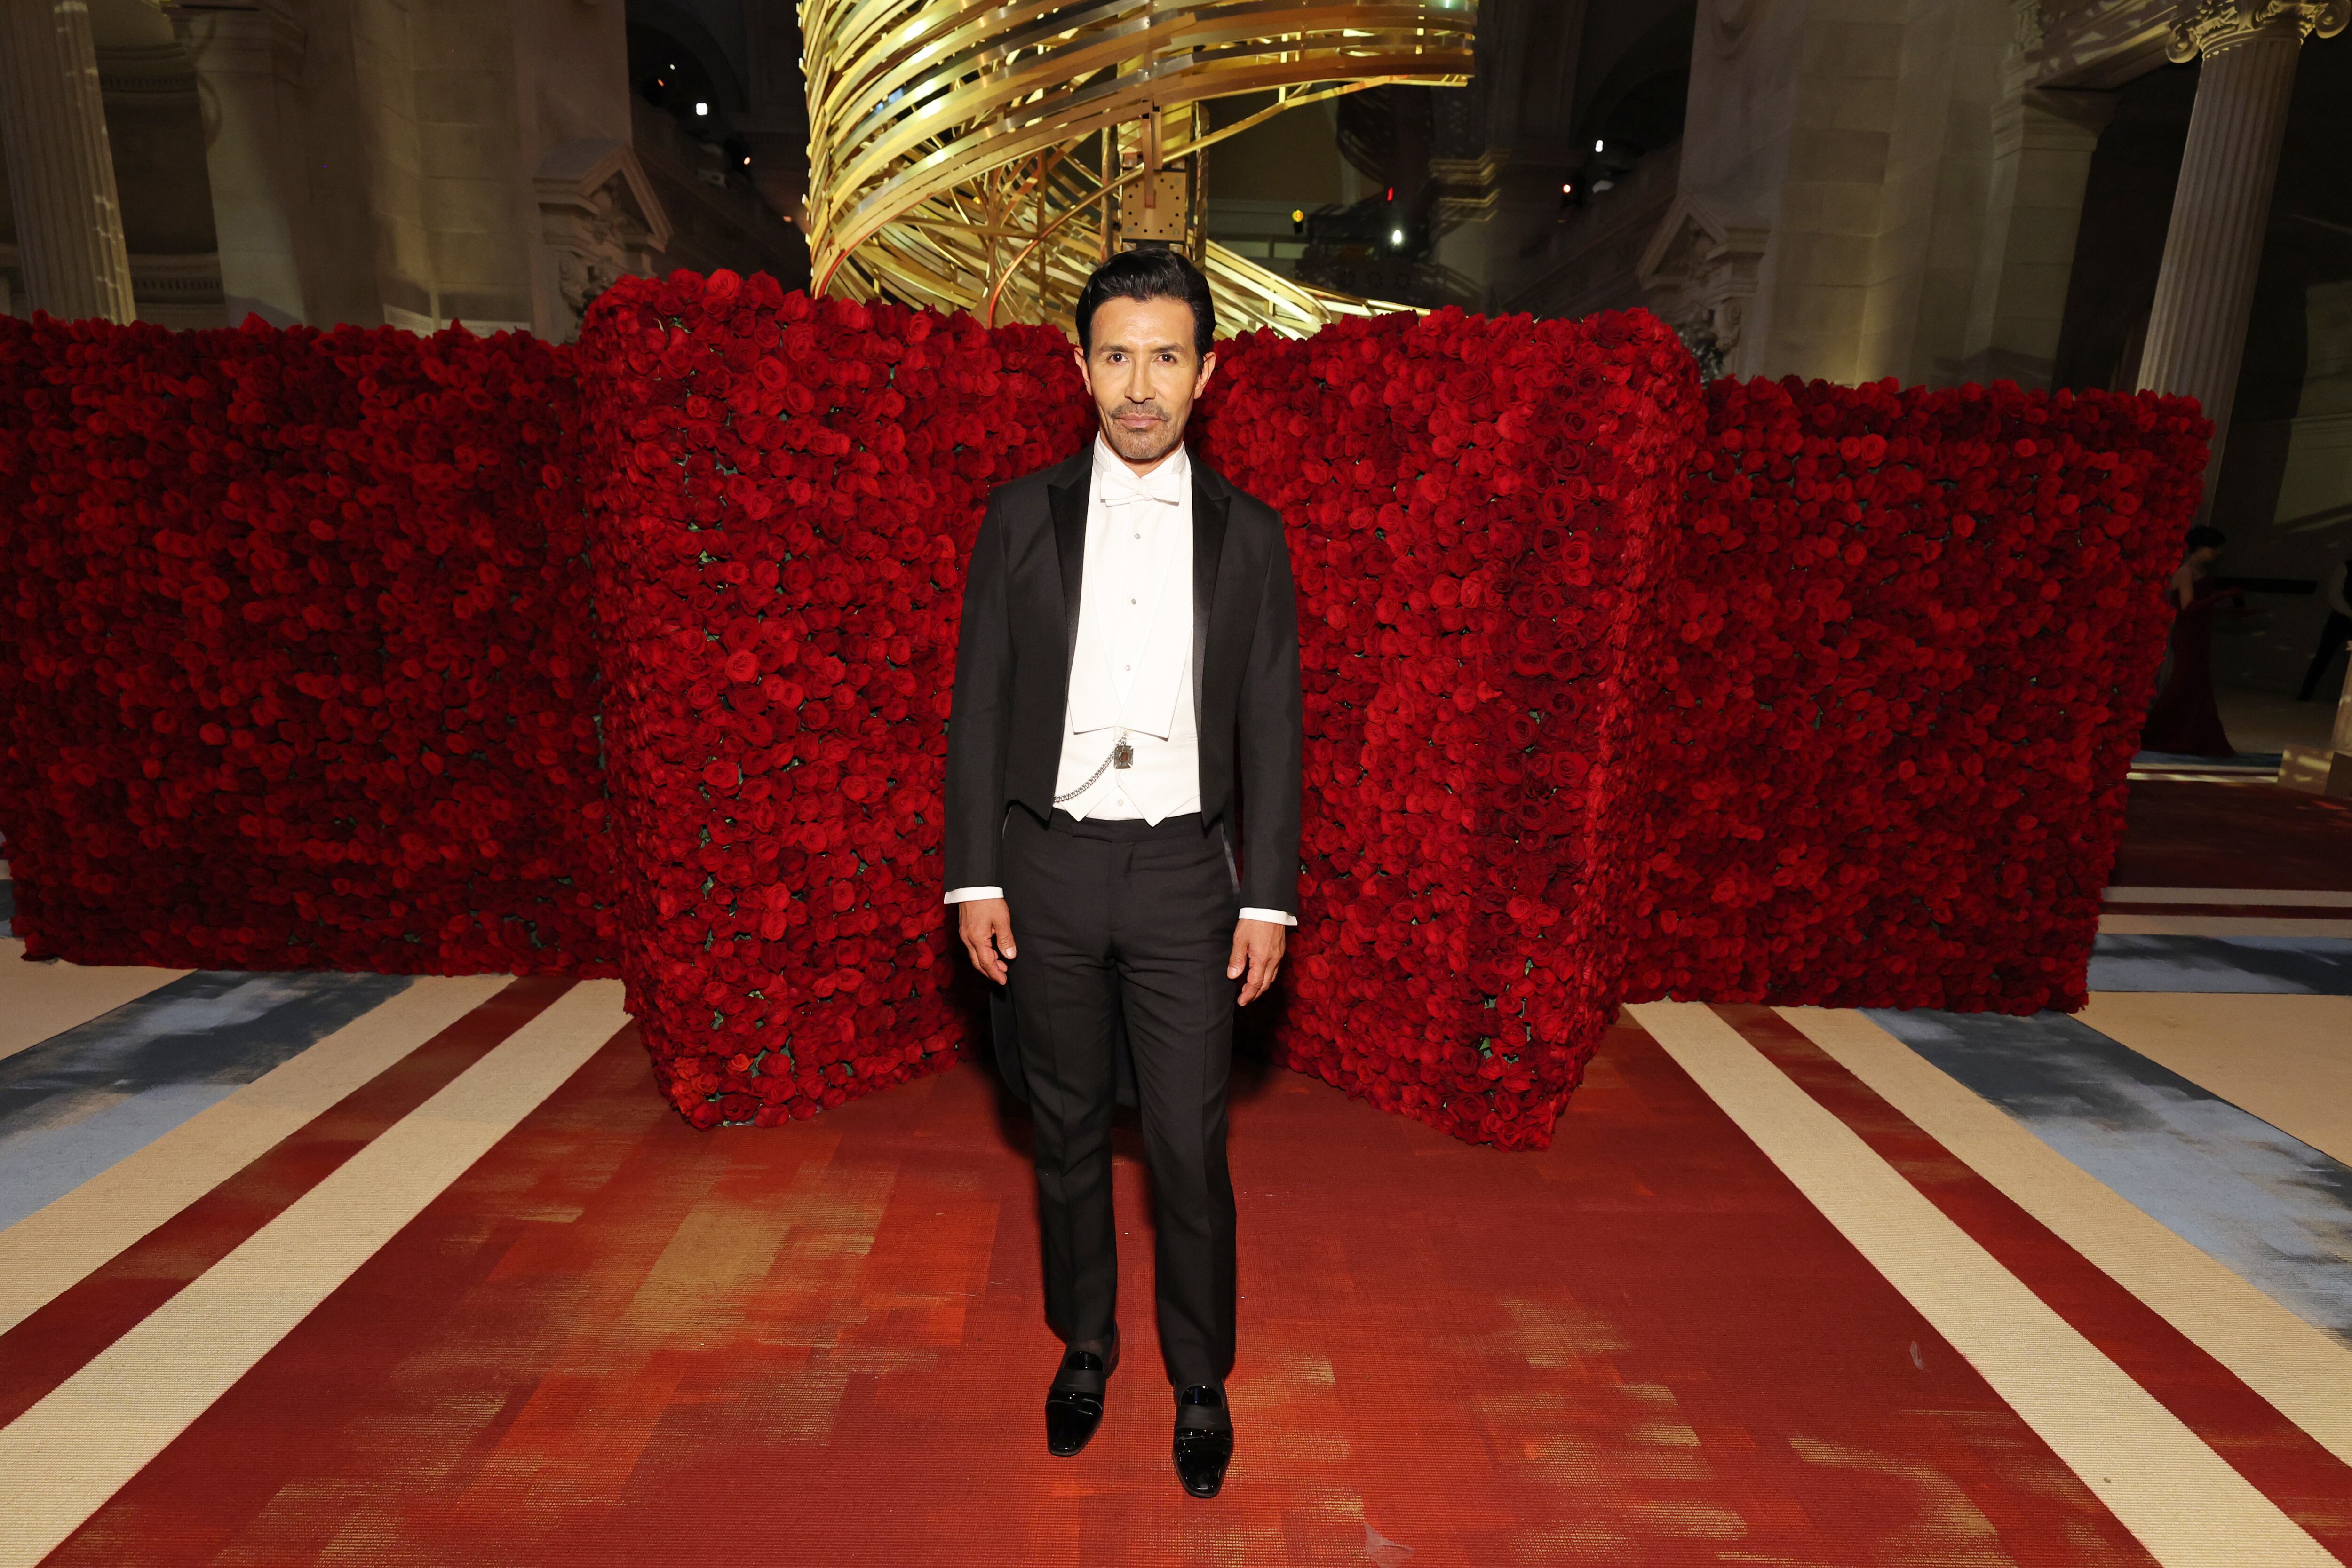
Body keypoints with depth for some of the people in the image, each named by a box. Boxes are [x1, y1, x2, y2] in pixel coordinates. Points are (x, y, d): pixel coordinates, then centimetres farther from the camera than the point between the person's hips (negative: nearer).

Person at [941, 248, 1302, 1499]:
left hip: (1183, 872, 0)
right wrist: (975, 879, -3)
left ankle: (1201, 1381, 29)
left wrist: (1268, 899, -2)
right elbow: (979, 705, 2)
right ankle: (1084, 1344, 38)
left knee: (1190, 1149, 5)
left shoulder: (1248, 534, 3)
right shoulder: (1022, 517, 2)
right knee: (1068, 1135, 15)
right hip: (1048, 866, 1)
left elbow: (1271, 728, 3)